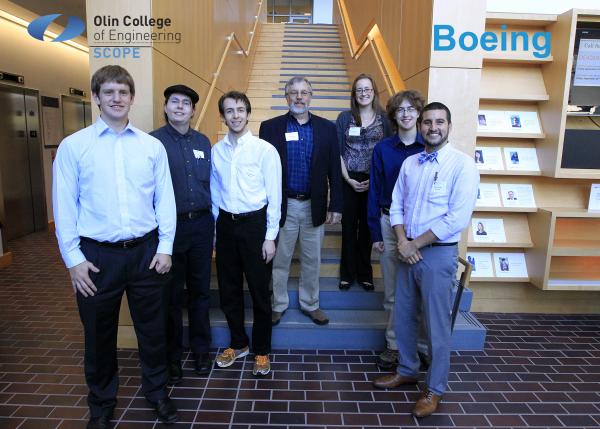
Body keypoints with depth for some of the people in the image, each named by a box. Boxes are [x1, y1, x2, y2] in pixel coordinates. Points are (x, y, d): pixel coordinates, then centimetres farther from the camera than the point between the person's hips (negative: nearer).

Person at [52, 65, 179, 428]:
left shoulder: (152, 146, 3)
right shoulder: (73, 146, -1)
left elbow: (165, 199, 3)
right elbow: (64, 206, -1)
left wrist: (165, 246, -1)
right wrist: (74, 258, -5)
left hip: (146, 251, 1)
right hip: (97, 255, -1)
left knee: (153, 328, 14)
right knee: (99, 335, 14)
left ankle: (158, 392, 36)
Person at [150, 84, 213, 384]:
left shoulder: (203, 142, 9)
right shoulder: (153, 141, -4)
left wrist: (212, 223, 9)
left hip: (201, 225, 4)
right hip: (170, 225, -3)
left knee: (200, 290, 13)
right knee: (171, 294, 9)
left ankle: (200, 349, 30)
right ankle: (172, 355, 27)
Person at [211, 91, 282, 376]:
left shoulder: (265, 150, -8)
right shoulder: (216, 151, 4)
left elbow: (274, 197, -8)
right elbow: (214, 193, 9)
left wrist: (270, 237, -10)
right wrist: (214, 230, 9)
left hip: (255, 224, -4)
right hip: (225, 224, 4)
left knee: (259, 291, 7)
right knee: (228, 290, 15)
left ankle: (261, 350, 27)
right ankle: (238, 343, 37)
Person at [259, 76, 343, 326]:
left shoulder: (326, 128, 2)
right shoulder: (270, 127, -2)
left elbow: (334, 170, 2)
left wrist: (335, 206, -2)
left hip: (314, 206, 1)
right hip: (282, 205, -1)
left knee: (312, 259, 14)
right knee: (280, 259, 12)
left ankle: (310, 304, 33)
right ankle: (278, 304, 31)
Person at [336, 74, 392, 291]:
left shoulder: (383, 119, 3)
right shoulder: (345, 117, 2)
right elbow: (338, 151, 0)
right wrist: (348, 179, -8)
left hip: (374, 181, 0)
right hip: (349, 180, 0)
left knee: (367, 228, 8)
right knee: (349, 227, 5)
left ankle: (365, 274, 23)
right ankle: (347, 274, 20)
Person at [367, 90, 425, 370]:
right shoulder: (382, 149, 2)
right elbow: (375, 192, 3)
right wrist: (376, 233, -1)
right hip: (390, 223, 1)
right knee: (392, 292, 9)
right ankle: (394, 345, 24)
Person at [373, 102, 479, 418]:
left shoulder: (462, 164, -10)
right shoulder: (409, 163, 8)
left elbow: (458, 218, -17)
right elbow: (396, 206, 9)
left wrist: (415, 244, -14)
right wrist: (402, 241, -8)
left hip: (439, 253, -5)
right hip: (408, 251, 6)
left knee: (437, 324, 6)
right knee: (403, 317, 16)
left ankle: (434, 389, 25)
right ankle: (407, 371, 38)